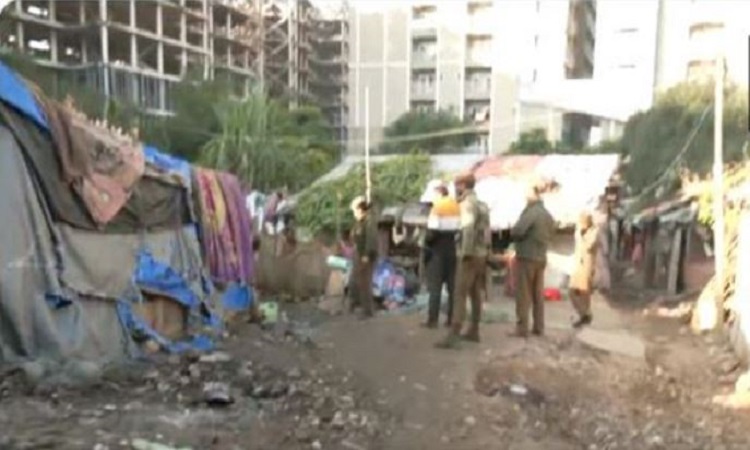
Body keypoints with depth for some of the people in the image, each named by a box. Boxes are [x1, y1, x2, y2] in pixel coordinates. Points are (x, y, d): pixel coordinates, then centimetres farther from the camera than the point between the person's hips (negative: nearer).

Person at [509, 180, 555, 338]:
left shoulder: (530, 212, -16)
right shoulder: (548, 215, 10)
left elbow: (516, 231, -21)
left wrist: (515, 237, -1)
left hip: (526, 257, -8)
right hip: (541, 258, 8)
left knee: (523, 295, -2)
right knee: (538, 294, 13)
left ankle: (522, 328, -1)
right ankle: (539, 327, 18)